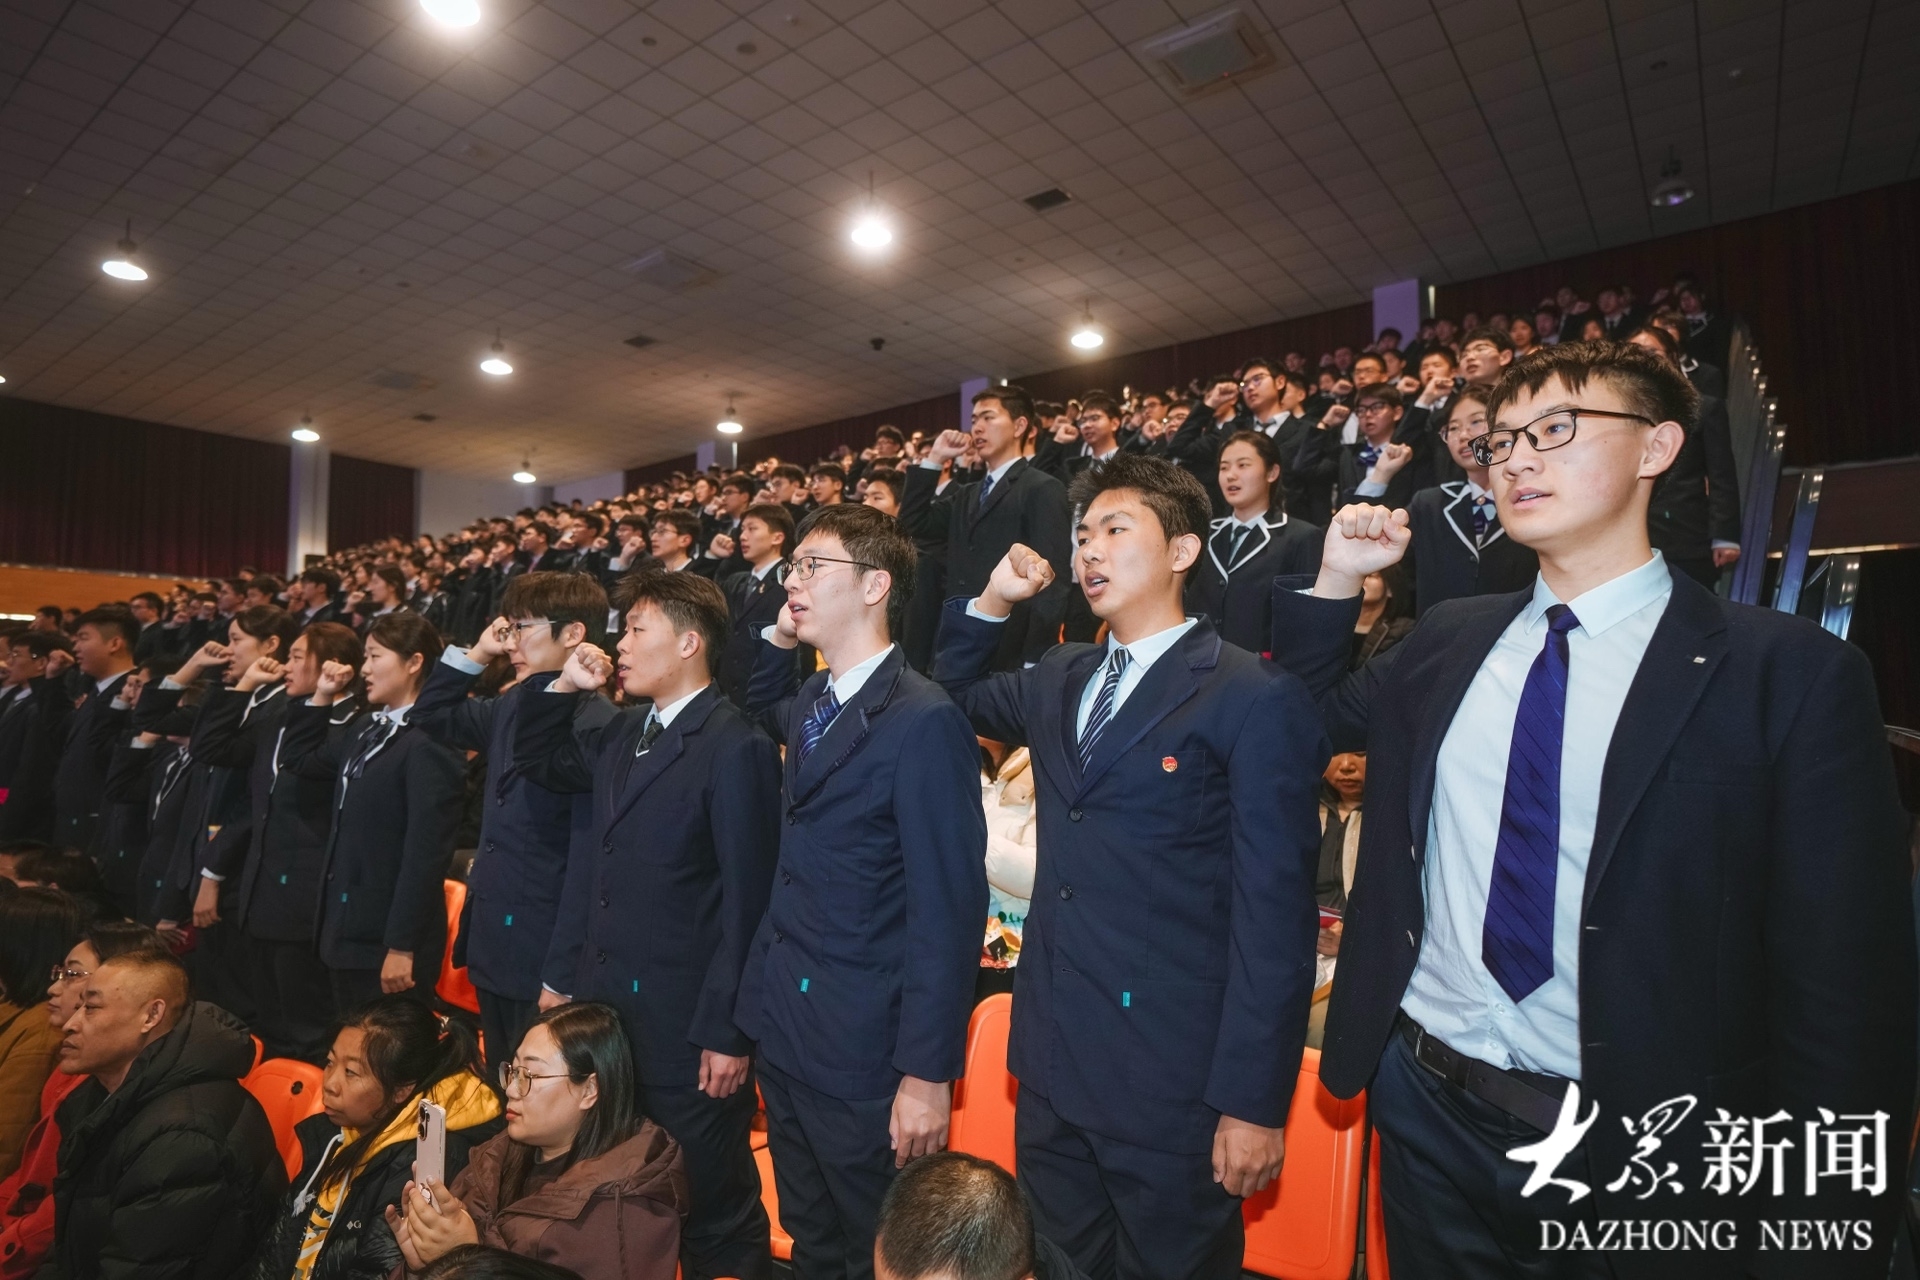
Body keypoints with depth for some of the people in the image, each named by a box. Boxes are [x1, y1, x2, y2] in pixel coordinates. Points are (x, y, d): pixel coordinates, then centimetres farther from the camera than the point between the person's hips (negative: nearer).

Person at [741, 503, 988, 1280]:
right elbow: (758, 710, 28)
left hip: (862, 1051, -7)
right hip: (784, 1032, 8)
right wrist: (776, 640, 8)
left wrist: (928, 1073, -20)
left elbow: (947, 912, -21)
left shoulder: (923, 721, -20)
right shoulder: (809, 704, 5)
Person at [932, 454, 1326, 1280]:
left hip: (1171, 1086, -6)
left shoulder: (1255, 699, -12)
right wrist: (991, 602, 6)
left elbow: (1275, 915, -14)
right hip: (1051, 1065, 6)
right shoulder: (1058, 680, 8)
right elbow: (955, 698, 23)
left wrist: (1254, 1103, -13)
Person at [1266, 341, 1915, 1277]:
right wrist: (1335, 581, 1)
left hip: (1636, 1149, -3)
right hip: (1424, 1104, 4)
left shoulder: (1793, 675, -10)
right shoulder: (1446, 641, 2)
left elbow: (1845, 995, -9)